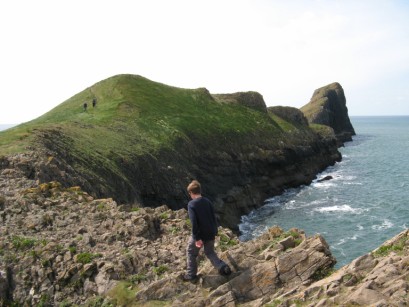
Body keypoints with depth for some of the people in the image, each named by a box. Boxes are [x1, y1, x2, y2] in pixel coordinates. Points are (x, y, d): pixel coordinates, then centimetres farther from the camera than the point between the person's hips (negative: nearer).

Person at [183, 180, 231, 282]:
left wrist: (197, 238, -19)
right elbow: (213, 217, 6)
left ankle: (191, 275, 23)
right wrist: (214, 231, 16)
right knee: (210, 252, 23)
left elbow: (194, 223, -22)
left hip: (200, 234, -5)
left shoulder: (191, 204, -17)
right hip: (211, 233, 5)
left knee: (191, 252, 17)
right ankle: (223, 267, 5)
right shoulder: (207, 201, 2)